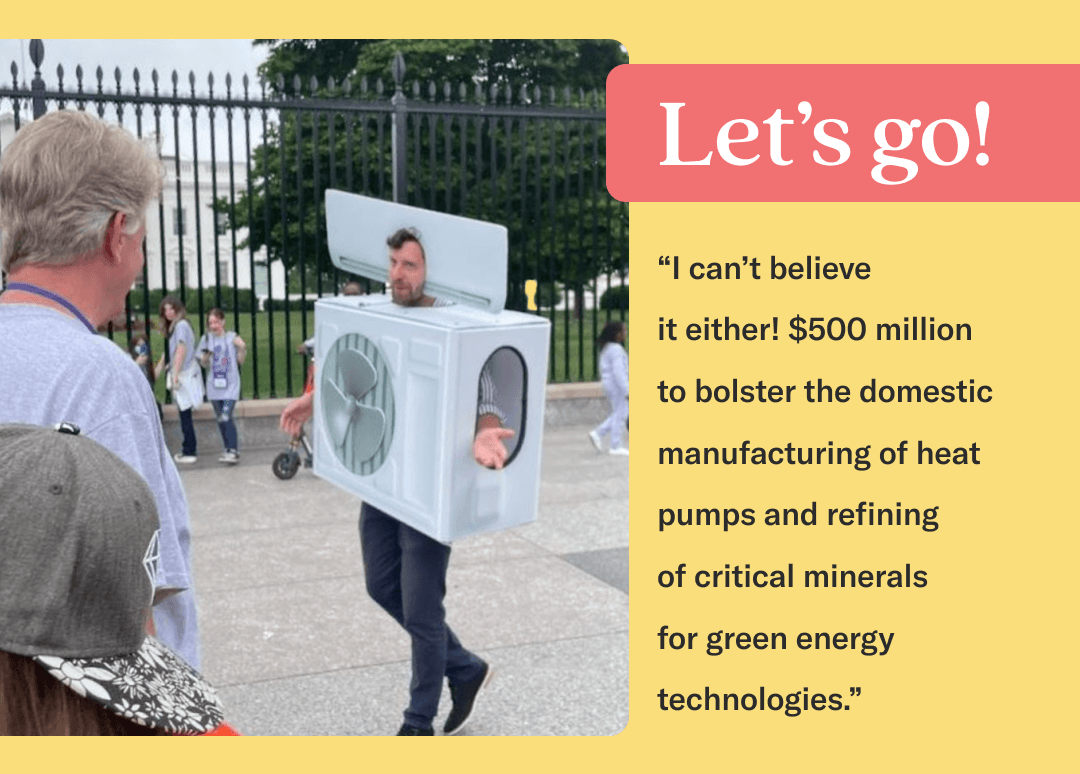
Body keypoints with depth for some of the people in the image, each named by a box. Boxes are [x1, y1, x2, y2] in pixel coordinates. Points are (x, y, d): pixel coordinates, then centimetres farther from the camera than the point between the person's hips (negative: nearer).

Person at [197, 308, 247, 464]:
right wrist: (205, 358, -14)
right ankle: (228, 449, 21)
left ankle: (234, 451, -12)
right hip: (214, 385, 4)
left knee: (226, 417, -17)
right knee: (220, 419, 9)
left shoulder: (232, 337, 0)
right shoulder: (206, 339, 5)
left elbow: (240, 361, 4)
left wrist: (242, 348, -12)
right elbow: (204, 364, 8)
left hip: (230, 384, -4)